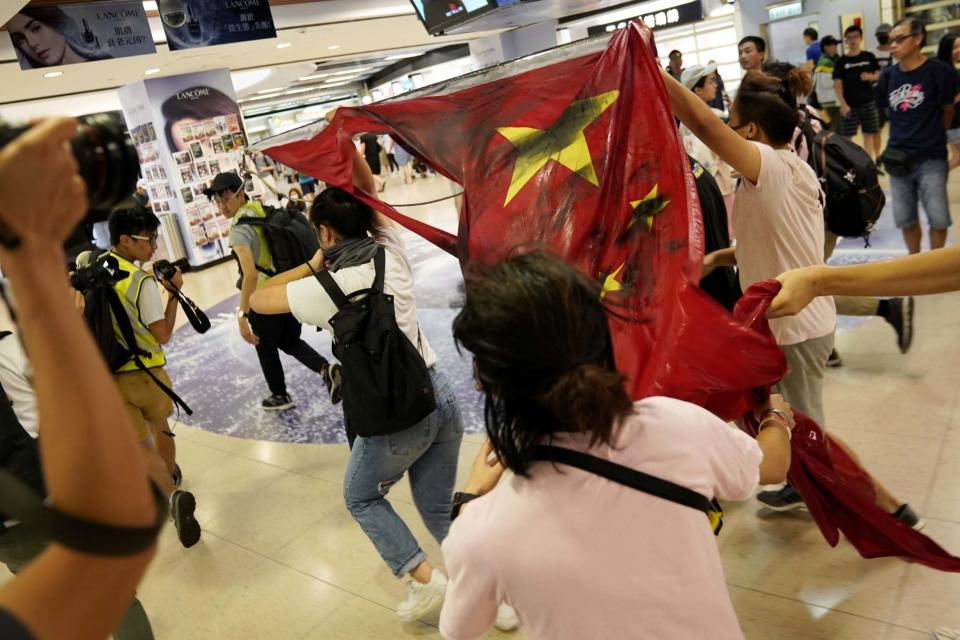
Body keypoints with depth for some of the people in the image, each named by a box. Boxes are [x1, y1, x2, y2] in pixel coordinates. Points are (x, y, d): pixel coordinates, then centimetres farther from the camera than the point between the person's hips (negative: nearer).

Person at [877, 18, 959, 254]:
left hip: (931, 159, -4)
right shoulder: (888, 75, 2)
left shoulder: (938, 72, -11)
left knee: (938, 218, 1)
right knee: (905, 218, 11)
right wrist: (905, 135, 10)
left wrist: (931, 136, 13)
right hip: (898, 157, 4)